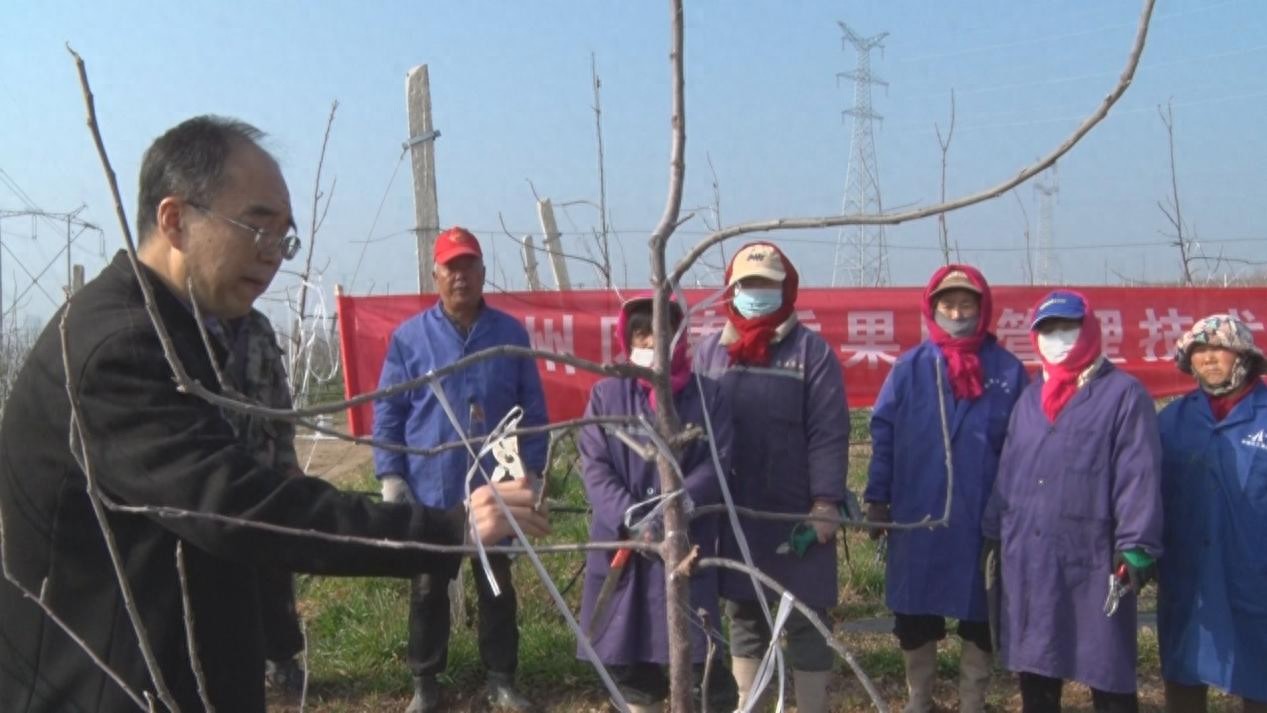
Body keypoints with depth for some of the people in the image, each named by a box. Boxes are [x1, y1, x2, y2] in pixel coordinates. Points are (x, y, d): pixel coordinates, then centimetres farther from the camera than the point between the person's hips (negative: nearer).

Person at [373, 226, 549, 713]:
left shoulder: (511, 334, 1)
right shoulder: (409, 336, -3)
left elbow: (532, 408, 5)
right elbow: (388, 411, 0)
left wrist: (530, 467, 1)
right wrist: (390, 475, -6)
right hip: (430, 489, -1)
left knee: (497, 586, 12)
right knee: (428, 588, 11)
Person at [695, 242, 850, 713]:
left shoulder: (811, 350, -4)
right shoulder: (711, 350, 7)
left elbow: (828, 433, -8)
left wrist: (826, 502, -13)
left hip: (797, 514, -3)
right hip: (732, 514, 4)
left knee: (805, 622, 6)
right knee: (744, 618, 15)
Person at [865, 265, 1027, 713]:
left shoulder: (1007, 370, -1)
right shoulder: (909, 368, 0)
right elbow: (883, 436, 1)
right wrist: (877, 498, -3)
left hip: (985, 518, 0)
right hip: (917, 516, 1)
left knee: (981, 614, 11)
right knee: (914, 613, 10)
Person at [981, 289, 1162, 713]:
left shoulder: (1124, 394, -4)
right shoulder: (1030, 399, 16)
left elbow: (1140, 476, -11)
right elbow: (1008, 472, 16)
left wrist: (1135, 547, -16)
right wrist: (993, 533, 12)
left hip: (1092, 559, -6)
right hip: (1028, 558, 6)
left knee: (1107, 673, 3)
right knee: (1034, 666, 15)